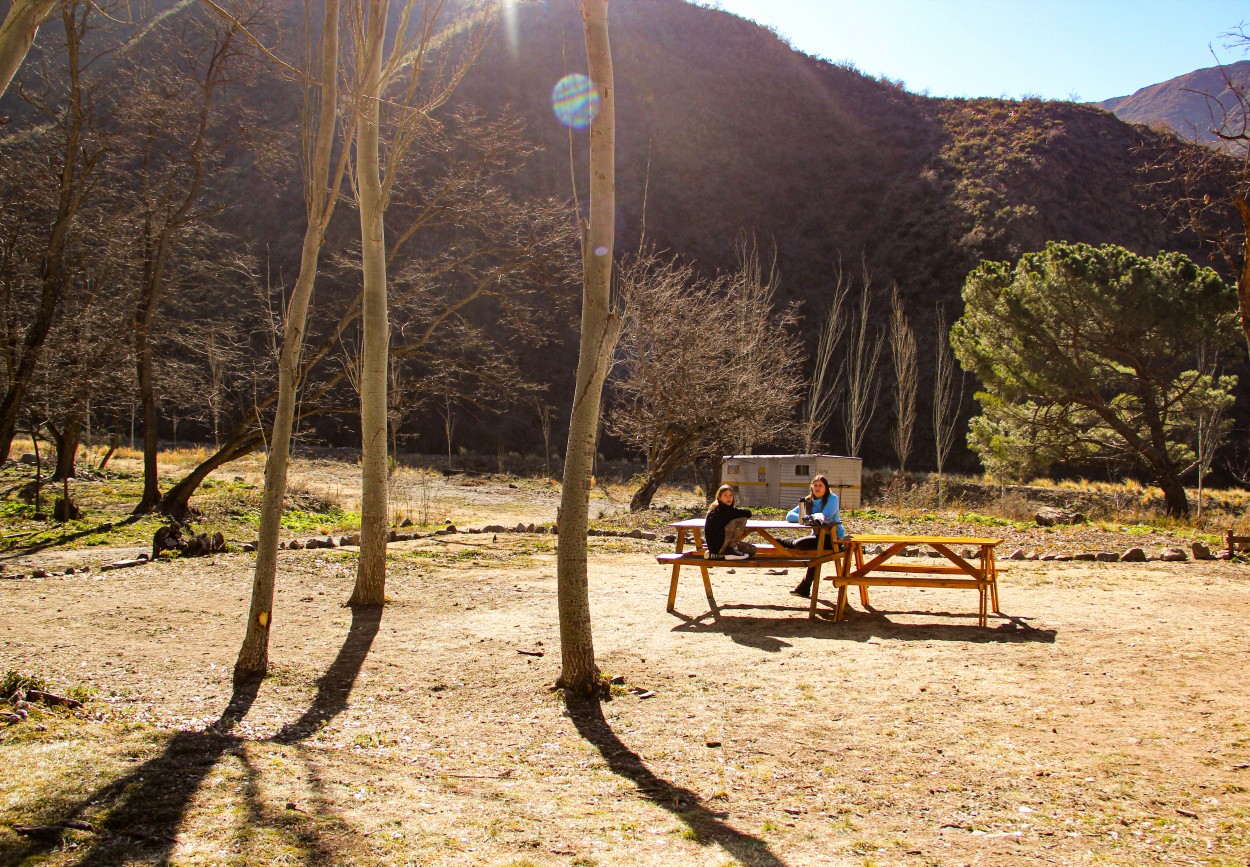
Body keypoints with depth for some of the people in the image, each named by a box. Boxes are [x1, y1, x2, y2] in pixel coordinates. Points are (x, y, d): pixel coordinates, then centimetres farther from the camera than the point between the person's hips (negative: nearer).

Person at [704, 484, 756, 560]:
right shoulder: (721, 510, -15)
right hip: (717, 544, -10)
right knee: (742, 519, -15)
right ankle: (731, 549, -10)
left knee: (752, 549, 14)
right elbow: (748, 513, -15)